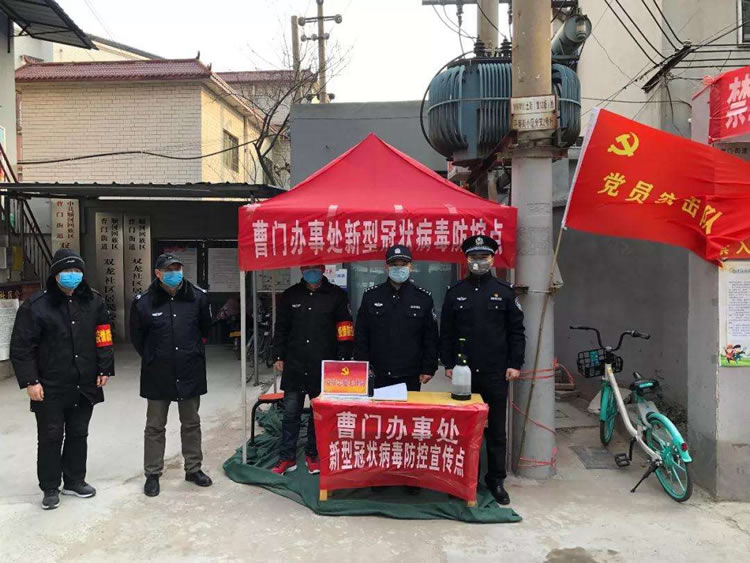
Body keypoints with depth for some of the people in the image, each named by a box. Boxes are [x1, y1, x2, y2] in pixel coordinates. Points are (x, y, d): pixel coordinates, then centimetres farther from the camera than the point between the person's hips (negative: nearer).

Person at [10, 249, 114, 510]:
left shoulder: (94, 302, 3)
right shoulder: (36, 305, -9)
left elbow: (103, 339, 8)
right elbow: (21, 347, -8)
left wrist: (104, 369, 2)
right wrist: (29, 381, -13)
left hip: (85, 386, 4)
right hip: (50, 388, -4)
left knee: (78, 434, 15)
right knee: (50, 437, 6)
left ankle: (74, 481, 31)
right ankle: (50, 488, 22)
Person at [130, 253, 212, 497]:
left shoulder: (198, 297, -6)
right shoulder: (143, 302, -11)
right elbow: (136, 337, 5)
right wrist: (153, 359, 10)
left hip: (190, 373, 2)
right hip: (157, 376, -1)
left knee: (191, 423, 14)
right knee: (155, 426, 10)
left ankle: (193, 468, 29)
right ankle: (152, 474, 24)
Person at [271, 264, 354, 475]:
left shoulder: (337, 295, -1)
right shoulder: (290, 295, 7)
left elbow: (345, 330, -2)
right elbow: (281, 329, 12)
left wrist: (343, 360, -7)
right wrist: (278, 357, 7)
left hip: (324, 367, -1)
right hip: (294, 365, 2)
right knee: (291, 412, 6)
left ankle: (313, 455, 24)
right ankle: (287, 458, 17)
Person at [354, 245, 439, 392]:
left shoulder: (423, 298, 3)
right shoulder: (371, 296, 5)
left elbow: (431, 337, 5)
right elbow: (361, 336, 6)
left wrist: (429, 368, 0)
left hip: (410, 377, 0)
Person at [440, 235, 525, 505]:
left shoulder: (505, 291, 3)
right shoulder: (456, 292, 6)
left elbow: (516, 331, 3)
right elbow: (446, 332, 7)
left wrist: (515, 364, -4)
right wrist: (448, 364, 1)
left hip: (496, 372, -1)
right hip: (464, 372, 1)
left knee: (496, 429, 7)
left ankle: (496, 480, 19)